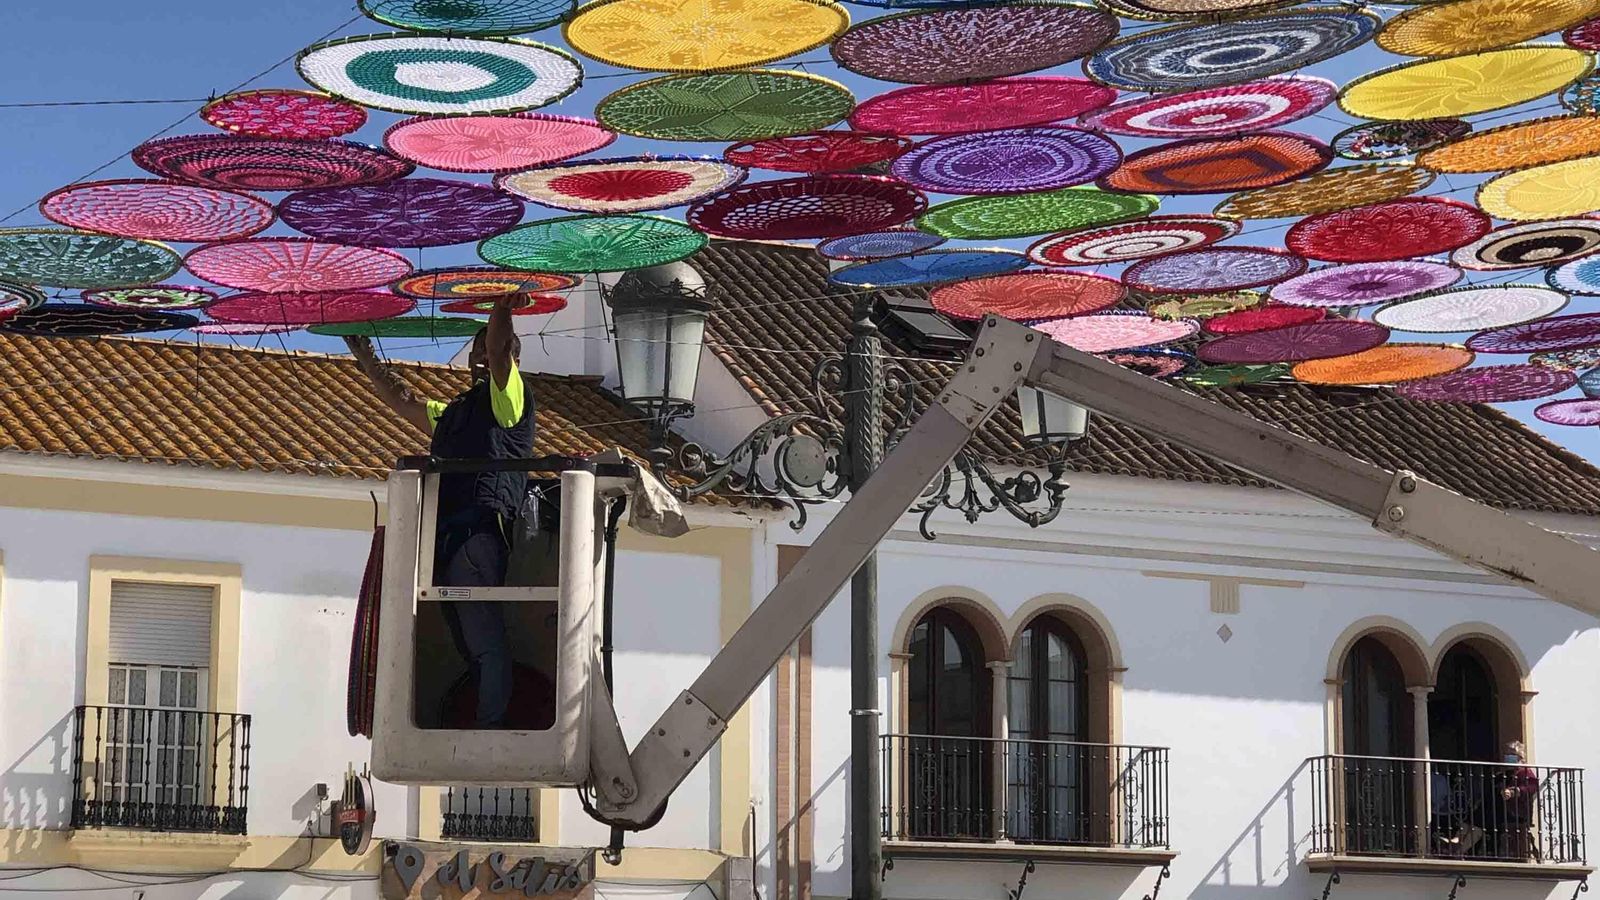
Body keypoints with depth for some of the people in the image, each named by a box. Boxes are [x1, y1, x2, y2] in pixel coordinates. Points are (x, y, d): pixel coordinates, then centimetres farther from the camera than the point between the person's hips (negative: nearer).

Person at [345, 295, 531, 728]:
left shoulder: (507, 398, 4)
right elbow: (402, 400, 40)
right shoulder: (453, 411, 30)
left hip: (478, 533, -9)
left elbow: (499, 345, -11)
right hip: (446, 540, 9)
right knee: (465, 643, 6)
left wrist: (504, 304, -5)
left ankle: (492, 728, -17)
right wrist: (367, 360, 43)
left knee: (486, 641, -14)